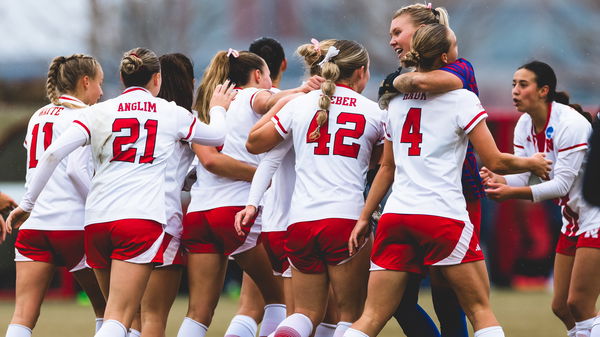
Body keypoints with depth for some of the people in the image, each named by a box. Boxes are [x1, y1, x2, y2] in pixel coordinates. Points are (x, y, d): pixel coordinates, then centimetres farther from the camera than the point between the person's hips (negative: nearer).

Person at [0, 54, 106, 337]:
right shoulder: (81, 116, -3)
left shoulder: (38, 116, 20)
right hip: (72, 223, -6)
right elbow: (77, 170, -14)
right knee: (107, 306, 12)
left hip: (33, 224, 6)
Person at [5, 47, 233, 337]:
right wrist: (218, 109, 49)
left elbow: (52, 154, -1)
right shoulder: (172, 113, 10)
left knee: (118, 312, 19)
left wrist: (28, 203, 7)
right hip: (141, 218, -3)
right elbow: (218, 136, 28)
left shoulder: (98, 112, 10)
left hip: (96, 218, 3)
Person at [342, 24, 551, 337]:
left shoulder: (397, 101, 15)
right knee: (480, 310, 7)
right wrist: (532, 164, 15)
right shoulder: (462, 99, 0)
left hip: (395, 217, 5)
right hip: (443, 217, -5)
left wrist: (364, 217, 26)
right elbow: (495, 161, -2)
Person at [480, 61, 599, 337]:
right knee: (561, 306, 6)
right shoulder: (524, 126, 2)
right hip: (572, 220, 9)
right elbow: (522, 177, -3)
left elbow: (562, 183, -26)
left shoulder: (570, 124, -22)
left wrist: (513, 193, -35)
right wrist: (500, 181, -25)